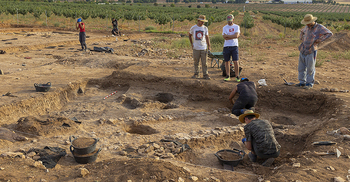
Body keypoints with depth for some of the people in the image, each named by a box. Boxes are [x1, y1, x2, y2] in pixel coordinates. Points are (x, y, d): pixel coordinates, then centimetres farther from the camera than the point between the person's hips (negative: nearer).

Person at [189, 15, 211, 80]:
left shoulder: (205, 28, 4)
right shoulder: (193, 28, 3)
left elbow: (207, 37, 4)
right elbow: (189, 35, 18)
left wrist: (209, 46, -3)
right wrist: (191, 43, 11)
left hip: (203, 48, 0)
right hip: (196, 48, 0)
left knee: (204, 62, -1)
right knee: (196, 62, 6)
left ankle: (205, 75, 3)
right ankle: (196, 74, 16)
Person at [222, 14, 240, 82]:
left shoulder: (236, 26, 5)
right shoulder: (225, 27, 6)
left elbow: (236, 35, -12)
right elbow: (225, 38, -8)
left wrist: (227, 36, -10)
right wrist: (233, 36, -10)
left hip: (234, 46, -2)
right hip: (226, 46, 2)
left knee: (235, 62, -6)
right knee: (227, 61, 5)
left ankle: (237, 76, 1)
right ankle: (228, 76, 14)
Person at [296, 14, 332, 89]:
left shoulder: (319, 27, -11)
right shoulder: (307, 27, 9)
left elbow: (329, 33, -22)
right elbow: (302, 31, 32)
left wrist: (318, 40, -22)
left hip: (311, 52, -7)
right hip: (303, 51, 7)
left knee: (310, 69, 1)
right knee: (301, 68, 11)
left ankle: (310, 83, 13)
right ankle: (302, 82, 23)